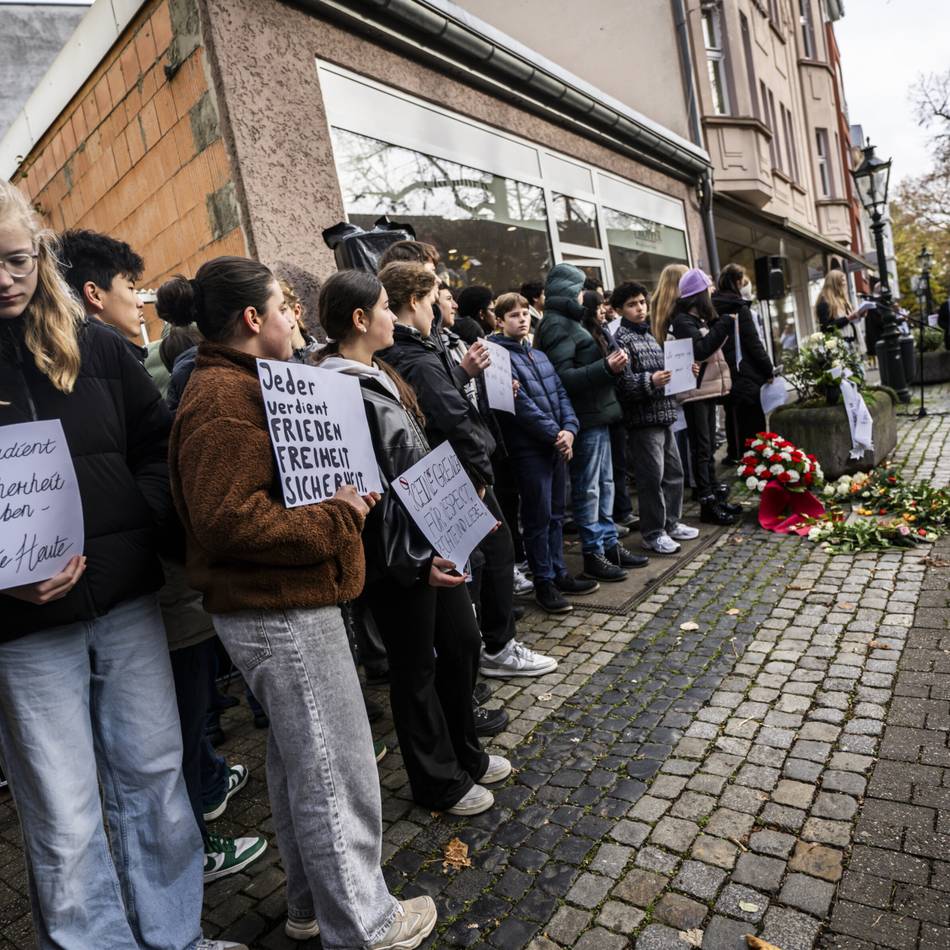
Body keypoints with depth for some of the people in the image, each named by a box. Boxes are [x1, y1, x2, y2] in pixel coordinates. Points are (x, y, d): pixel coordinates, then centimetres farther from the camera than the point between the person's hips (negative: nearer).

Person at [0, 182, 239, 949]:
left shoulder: (94, 344, 6)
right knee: (63, 820, 8)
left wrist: (143, 519, -8)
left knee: (154, 775, 16)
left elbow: (159, 441, 9)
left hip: (127, 597, 3)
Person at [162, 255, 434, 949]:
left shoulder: (237, 386, 16)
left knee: (298, 762, 21)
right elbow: (228, 520, -26)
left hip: (281, 606, 11)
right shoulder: (225, 398, -17)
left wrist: (346, 496, 4)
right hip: (280, 612, -11)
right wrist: (338, 519, -18)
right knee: (337, 774, 4)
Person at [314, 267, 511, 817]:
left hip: (432, 538, 9)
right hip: (397, 556, -9)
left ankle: (466, 754, 40)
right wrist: (411, 562, -20)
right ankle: (439, 783, 30)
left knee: (463, 640, 19)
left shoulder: (379, 376, 11)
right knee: (416, 666, 8)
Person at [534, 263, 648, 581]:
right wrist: (606, 367, -25)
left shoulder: (567, 321, 19)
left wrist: (610, 364, 12)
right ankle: (593, 555, 7)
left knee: (605, 484, 15)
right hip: (585, 418, -10)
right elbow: (564, 376, -22)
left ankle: (610, 544, 25)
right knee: (587, 488, -2)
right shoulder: (557, 324, -12)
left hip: (597, 414, 10)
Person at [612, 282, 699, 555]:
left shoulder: (648, 334, 17)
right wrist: (650, 381, -31)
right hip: (643, 418, -9)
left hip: (663, 414, 9)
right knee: (651, 477, -3)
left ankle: (671, 523, 28)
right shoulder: (621, 339, -9)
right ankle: (652, 533, 8)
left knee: (673, 472, 14)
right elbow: (624, 382, -18)